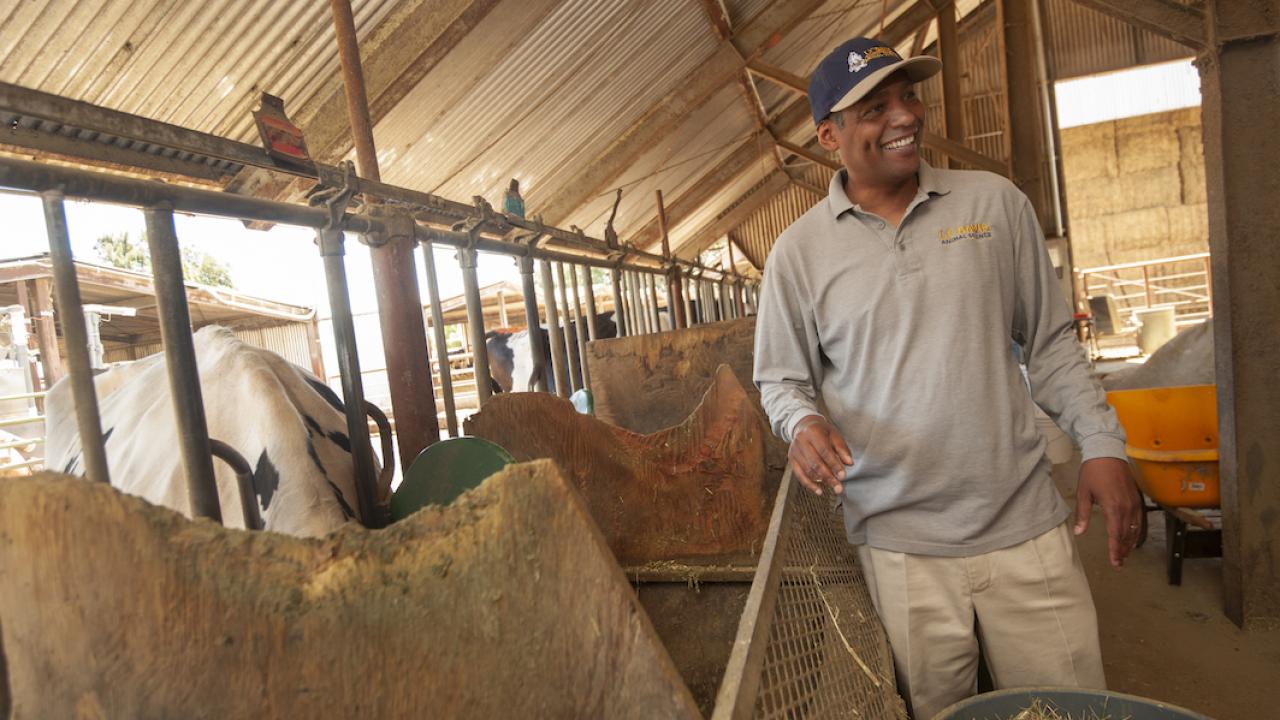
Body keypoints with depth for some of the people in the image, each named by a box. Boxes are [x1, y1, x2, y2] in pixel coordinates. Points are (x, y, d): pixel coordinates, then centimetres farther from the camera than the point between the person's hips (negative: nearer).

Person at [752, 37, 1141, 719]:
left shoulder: (995, 202, 4)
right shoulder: (799, 250, -2)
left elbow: (1049, 343, 10)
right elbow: (781, 379, 4)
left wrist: (1103, 445, 3)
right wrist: (803, 422, -17)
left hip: (1025, 524, 2)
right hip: (898, 544, -1)